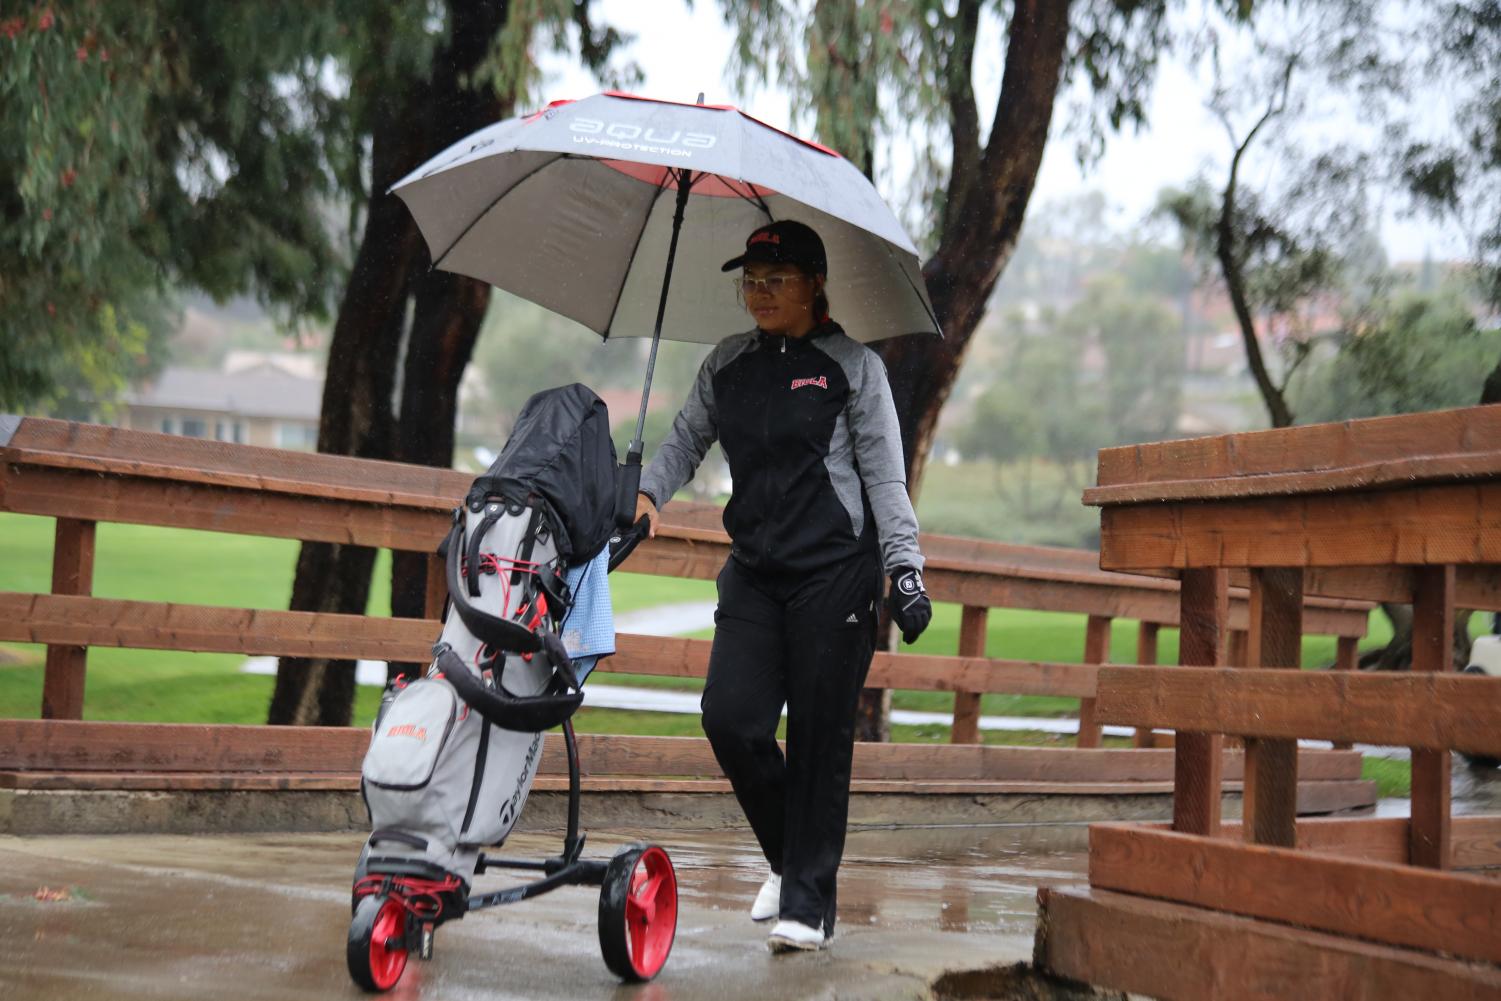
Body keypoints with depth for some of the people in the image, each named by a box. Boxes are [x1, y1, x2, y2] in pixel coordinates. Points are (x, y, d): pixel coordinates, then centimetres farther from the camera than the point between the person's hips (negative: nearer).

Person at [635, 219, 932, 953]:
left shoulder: (851, 365, 0)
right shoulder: (727, 366, 12)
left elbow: (884, 473, -1)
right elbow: (685, 440, 20)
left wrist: (905, 567, -8)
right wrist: (648, 492, 0)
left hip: (835, 570, -4)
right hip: (754, 570, 4)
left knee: (819, 737, -3)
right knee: (731, 717, -8)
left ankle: (807, 903, 5)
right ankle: (789, 857, 16)